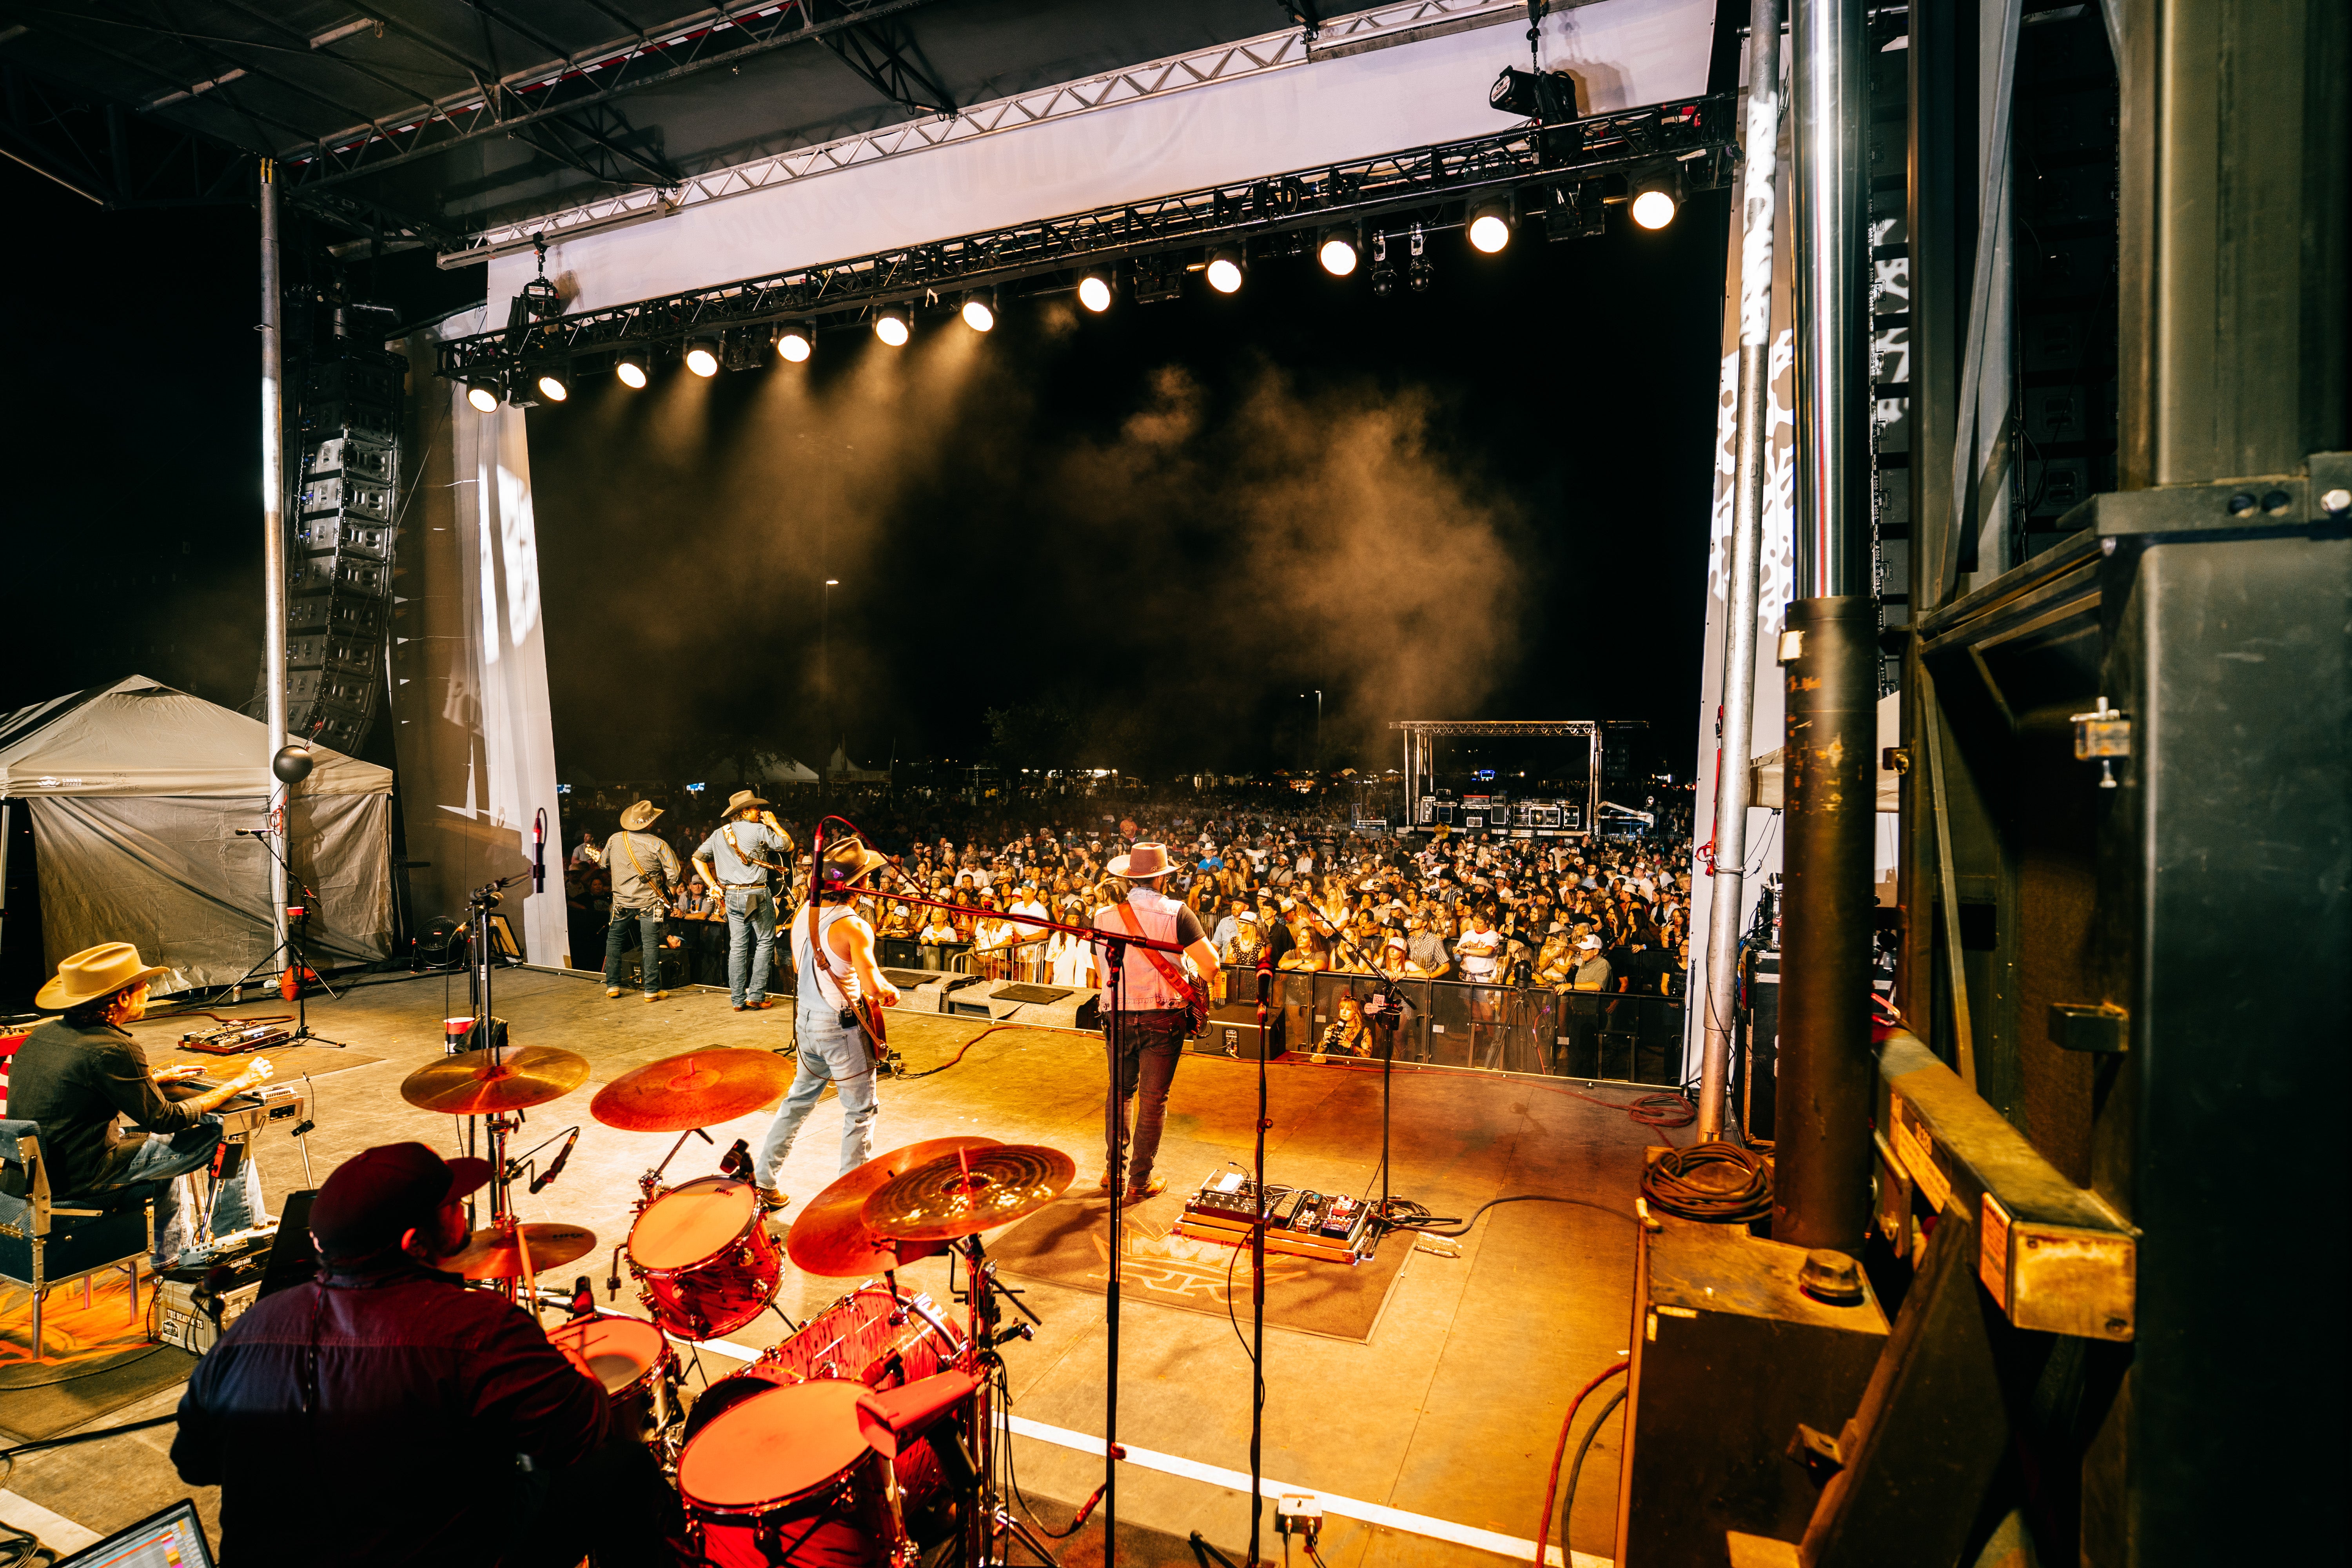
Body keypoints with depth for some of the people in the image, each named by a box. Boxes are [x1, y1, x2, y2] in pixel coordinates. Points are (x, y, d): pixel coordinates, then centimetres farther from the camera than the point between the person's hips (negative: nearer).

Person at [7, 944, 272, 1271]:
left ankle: (168, 1257, 43)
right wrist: (236, 1085, -8)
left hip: (28, 1173, 10)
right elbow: (164, 1119, -18)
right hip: (83, 1178, -10)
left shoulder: (44, 1034, 4)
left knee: (164, 1149, 32)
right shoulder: (112, 1048, -24)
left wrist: (159, 1076, 29)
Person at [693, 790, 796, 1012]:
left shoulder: (719, 834, 11)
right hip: (757, 894, -6)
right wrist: (774, 824, 8)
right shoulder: (760, 830, -8)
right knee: (765, 942, 4)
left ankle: (738, 1000, 10)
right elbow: (788, 846, -3)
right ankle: (756, 996, 0)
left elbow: (698, 858, 13)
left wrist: (713, 885, 10)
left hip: (731, 895, 6)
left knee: (737, 947, 8)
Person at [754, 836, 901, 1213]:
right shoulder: (854, 927, -24)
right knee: (860, 1111, 8)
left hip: (806, 1020, 8)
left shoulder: (803, 914, 0)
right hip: (842, 1027, -8)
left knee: (799, 1100, 23)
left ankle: (763, 1179, 31)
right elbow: (874, 988, -30)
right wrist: (890, 991, -9)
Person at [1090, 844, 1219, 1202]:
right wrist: (1197, 977, 6)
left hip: (1118, 1017, 3)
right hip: (1162, 1017, -3)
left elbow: (1100, 973, 9)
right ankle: (1140, 1181, 16)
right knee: (1153, 1099, 8)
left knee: (1119, 1092, 18)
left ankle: (1113, 1171, 27)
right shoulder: (1176, 913, -13)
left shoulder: (1104, 915, -2)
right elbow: (1211, 964, -16)